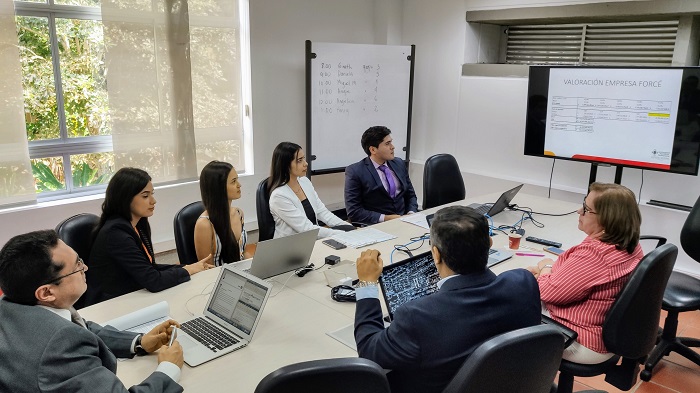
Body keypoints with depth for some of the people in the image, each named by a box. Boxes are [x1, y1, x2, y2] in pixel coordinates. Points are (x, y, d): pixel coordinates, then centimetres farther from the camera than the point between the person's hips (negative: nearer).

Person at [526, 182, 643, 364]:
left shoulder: (592, 254, -34)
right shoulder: (631, 245, -4)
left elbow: (549, 292, -22)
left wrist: (546, 267, -3)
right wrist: (549, 270, 0)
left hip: (583, 344, -9)